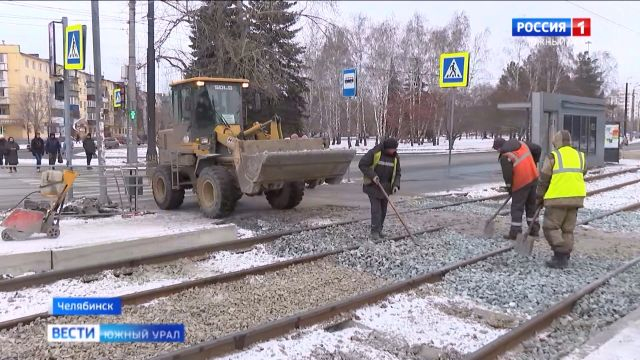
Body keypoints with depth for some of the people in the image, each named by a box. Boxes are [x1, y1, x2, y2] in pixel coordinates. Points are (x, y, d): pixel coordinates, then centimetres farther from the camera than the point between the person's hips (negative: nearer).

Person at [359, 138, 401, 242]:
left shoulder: (395, 157, 1)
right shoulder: (375, 152, -16)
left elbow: (397, 173, 9)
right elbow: (362, 164, -14)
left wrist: (396, 185, -8)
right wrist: (372, 176, -21)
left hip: (385, 187, 5)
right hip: (373, 186, -5)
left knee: (383, 210, 8)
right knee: (376, 209, -10)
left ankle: (379, 230, 21)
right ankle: (374, 232, -4)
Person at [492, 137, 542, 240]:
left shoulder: (504, 157, -14)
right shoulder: (521, 143, 7)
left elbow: (507, 174, -16)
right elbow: (538, 149, 12)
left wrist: (509, 187, -1)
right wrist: (534, 163, 22)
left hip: (521, 183, -7)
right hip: (533, 177, 7)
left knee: (517, 207, 1)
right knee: (532, 204, 18)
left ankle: (515, 233, 1)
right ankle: (534, 230, 25)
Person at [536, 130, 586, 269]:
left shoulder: (553, 157, -6)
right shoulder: (580, 156, 9)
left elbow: (544, 180, -3)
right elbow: (581, 176, 14)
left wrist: (539, 198, 8)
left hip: (557, 199, -6)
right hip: (575, 198, 6)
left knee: (550, 227, 2)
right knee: (568, 229, 12)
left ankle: (560, 256, -7)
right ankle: (564, 258, 14)